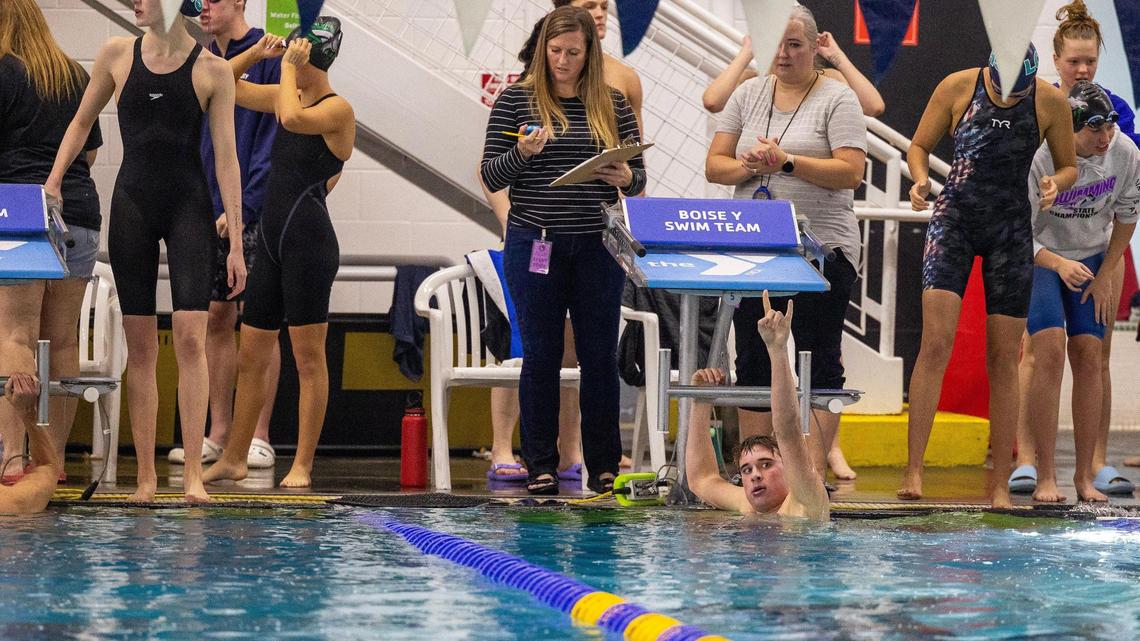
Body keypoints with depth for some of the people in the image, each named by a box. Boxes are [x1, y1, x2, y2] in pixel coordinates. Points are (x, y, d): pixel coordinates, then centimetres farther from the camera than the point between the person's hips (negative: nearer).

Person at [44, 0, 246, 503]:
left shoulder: (212, 70, -2)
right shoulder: (117, 55, 4)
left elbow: (226, 159, -2)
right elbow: (81, 122, 17)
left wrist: (236, 242, -5)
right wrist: (53, 182, 6)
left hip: (190, 207, -2)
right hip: (132, 205, 2)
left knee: (190, 338, -11)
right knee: (140, 345, 2)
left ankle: (193, 474, -10)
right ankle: (146, 475, 5)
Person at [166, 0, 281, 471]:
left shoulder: (267, 57, -8)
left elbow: (272, 138, -12)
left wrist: (244, 207, -17)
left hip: (253, 214, -6)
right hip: (208, 215, 6)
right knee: (216, 319, 7)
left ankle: (258, 437, 0)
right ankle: (217, 434, 13)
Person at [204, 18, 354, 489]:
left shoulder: (337, 109, -8)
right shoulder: (285, 97, 13)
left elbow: (293, 119, -29)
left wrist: (289, 66, -16)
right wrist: (256, 53, 9)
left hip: (309, 241, -8)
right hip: (272, 238, 8)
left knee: (308, 357, -3)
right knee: (251, 356, 11)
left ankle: (302, 466, 2)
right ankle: (234, 459, 20)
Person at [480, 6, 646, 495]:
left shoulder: (613, 105, 7)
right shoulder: (516, 100, 1)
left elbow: (639, 176, 10)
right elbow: (491, 178, 0)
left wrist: (626, 178, -13)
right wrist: (523, 152, -19)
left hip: (597, 247, 1)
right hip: (534, 246, -1)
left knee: (600, 354, 4)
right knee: (541, 355, 3)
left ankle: (604, 466, 11)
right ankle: (541, 466, 10)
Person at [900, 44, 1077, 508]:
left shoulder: (1051, 102, -3)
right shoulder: (957, 87, -5)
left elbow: (1068, 166, 9)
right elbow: (919, 146, 5)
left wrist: (1055, 185, -14)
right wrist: (921, 178, -16)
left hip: (1011, 229, 1)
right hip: (954, 218, -1)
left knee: (1003, 358, 0)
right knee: (936, 343, -16)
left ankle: (1001, 485, 5)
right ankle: (913, 470, -14)